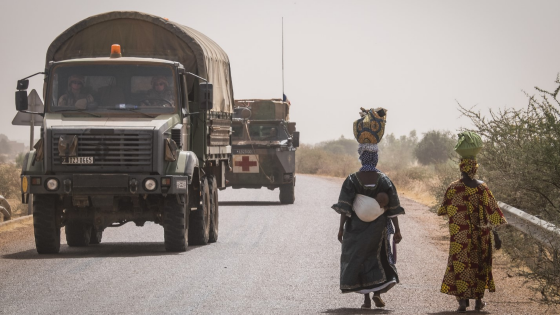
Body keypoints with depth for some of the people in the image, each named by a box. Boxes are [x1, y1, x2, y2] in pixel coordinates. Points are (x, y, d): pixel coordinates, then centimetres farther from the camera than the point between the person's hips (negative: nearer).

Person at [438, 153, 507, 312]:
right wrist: (496, 235, -1)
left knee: (460, 264, 4)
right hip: (480, 234, 1)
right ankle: (479, 300, 21)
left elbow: (443, 210, 3)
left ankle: (462, 300, -7)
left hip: (459, 235, -1)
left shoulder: (453, 188, -8)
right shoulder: (482, 187, -7)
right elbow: (492, 211, -6)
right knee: (480, 264, 15)